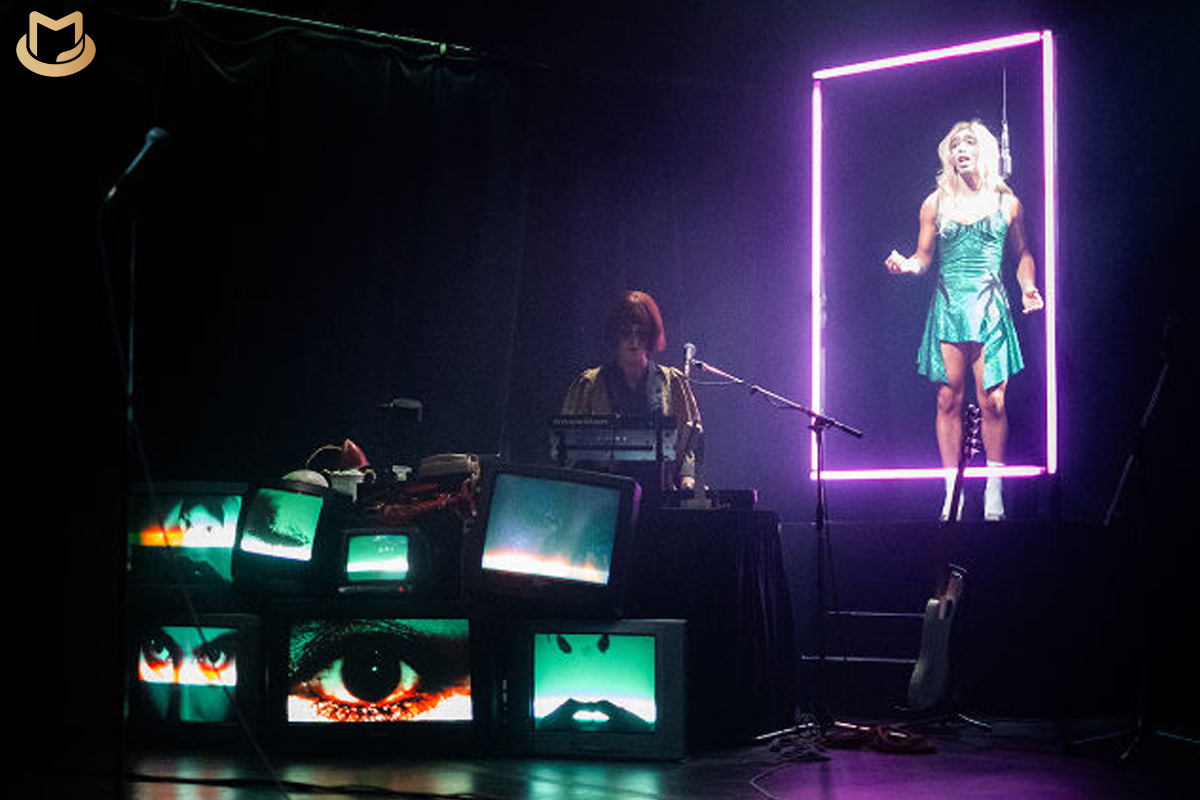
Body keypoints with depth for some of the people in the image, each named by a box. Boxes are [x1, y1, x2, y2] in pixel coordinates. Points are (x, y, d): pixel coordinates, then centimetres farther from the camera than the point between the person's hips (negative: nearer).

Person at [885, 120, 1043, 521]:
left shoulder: (1006, 202, 9)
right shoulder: (936, 203, 10)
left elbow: (1022, 253, 17)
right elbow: (924, 256, 14)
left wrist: (1027, 287, 0)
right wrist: (907, 265, -8)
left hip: (989, 308, -1)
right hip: (947, 308, 1)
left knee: (992, 402, -6)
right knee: (948, 401, -1)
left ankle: (994, 495, 4)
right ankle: (952, 492, 5)